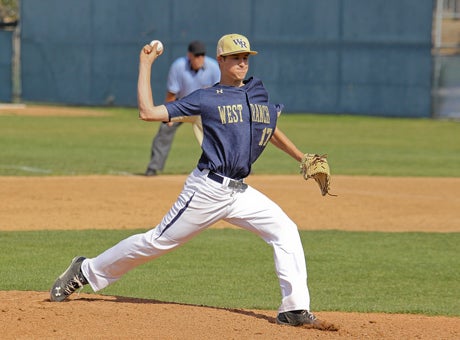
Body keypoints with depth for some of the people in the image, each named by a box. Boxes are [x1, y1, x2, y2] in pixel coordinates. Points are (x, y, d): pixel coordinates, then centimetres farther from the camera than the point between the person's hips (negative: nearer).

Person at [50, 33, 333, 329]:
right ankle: (86, 271, 15)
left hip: (240, 192, 5)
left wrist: (303, 158, 26)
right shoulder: (207, 98, -4)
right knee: (159, 241, -1)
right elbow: (148, 112, -9)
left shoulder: (259, 92, 11)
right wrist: (145, 65, -5)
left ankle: (295, 310, -9)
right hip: (208, 190, -5)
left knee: (286, 231, -9)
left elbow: (271, 130, 28)